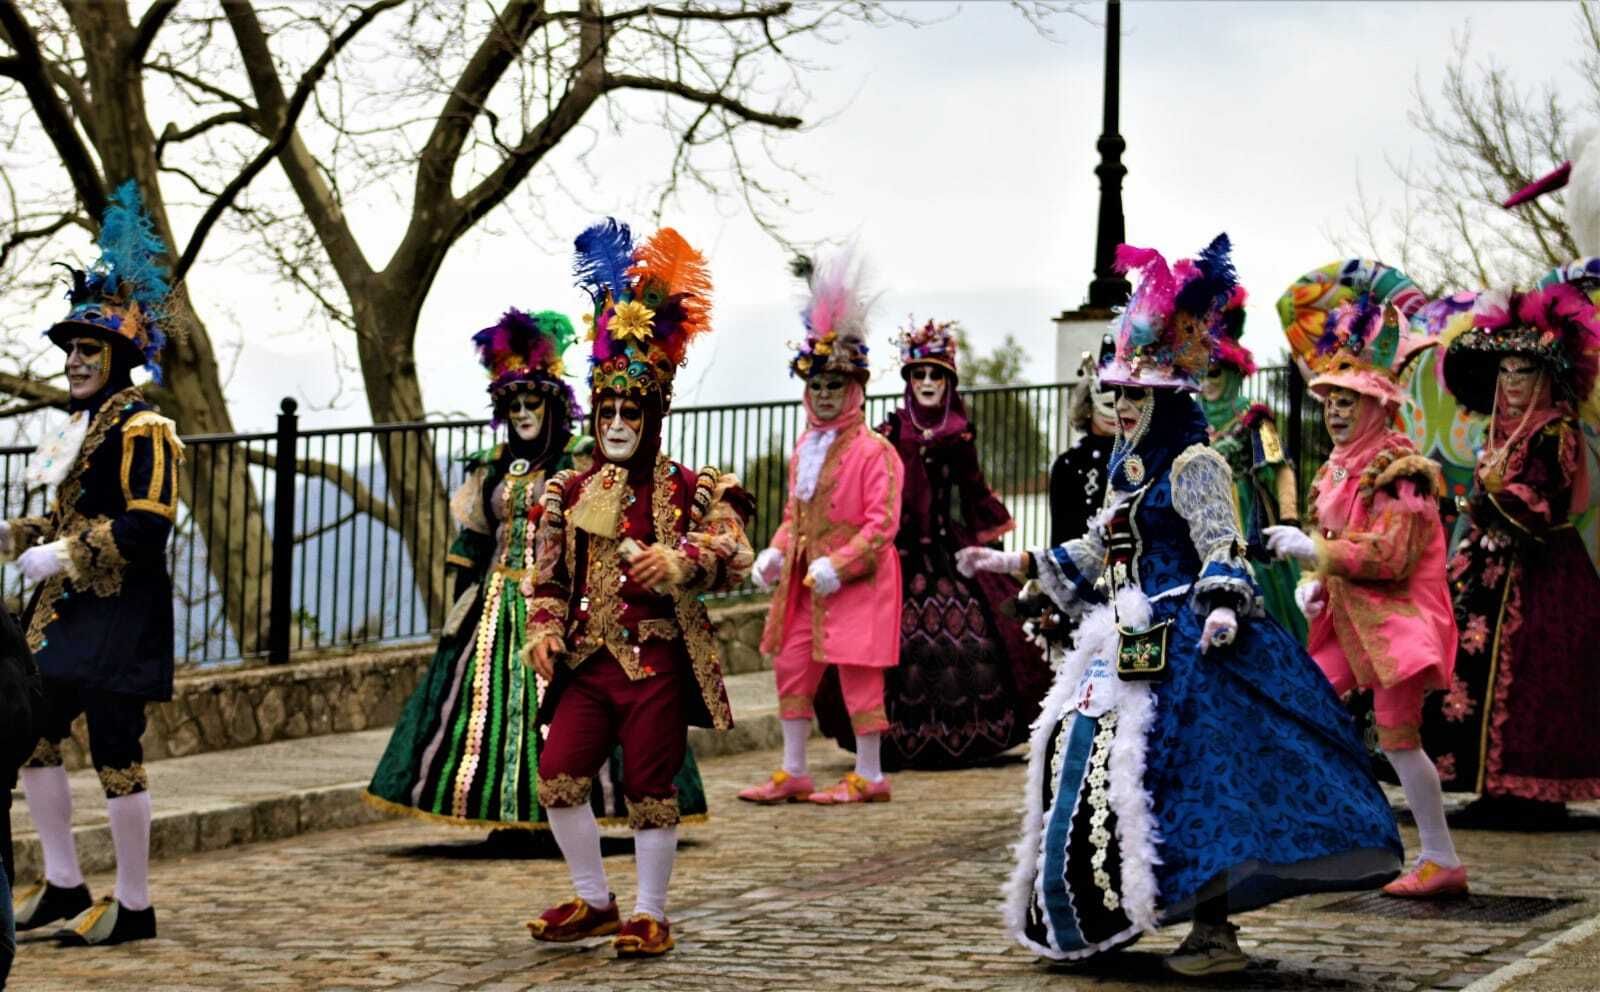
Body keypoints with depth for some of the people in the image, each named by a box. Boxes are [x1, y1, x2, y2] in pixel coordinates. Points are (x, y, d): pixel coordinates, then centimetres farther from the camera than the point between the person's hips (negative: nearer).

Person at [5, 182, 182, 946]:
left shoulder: (141, 431, -12)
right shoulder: (80, 426, 16)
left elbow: (144, 530, -20)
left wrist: (64, 557, -19)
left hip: (119, 617, -10)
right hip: (65, 613, 10)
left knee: (115, 753, -7)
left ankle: (134, 907, 1)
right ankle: (63, 886, 21)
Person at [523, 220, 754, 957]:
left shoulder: (688, 490, -2)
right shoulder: (568, 491, 9)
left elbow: (737, 558, -10)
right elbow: (548, 576, 13)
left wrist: (681, 560, -26)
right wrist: (544, 632, -3)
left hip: (658, 662, -4)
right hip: (589, 658, 4)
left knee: (650, 787, 1)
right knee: (559, 774, -6)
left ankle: (650, 913, 13)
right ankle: (593, 900, 11)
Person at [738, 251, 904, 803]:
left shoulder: (875, 451, -10)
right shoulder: (803, 450, 14)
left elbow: (882, 524, -15)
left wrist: (837, 565, -22)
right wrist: (776, 552, 4)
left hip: (856, 581, -8)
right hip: (805, 580, 8)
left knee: (857, 674, -4)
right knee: (792, 666, 8)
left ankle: (869, 776, 6)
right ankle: (793, 773, 16)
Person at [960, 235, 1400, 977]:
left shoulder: (1193, 465, -9)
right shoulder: (1129, 469, 17)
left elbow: (1222, 547, -18)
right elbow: (1098, 551, 27)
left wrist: (1222, 609, -36)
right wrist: (1016, 563, 27)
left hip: (1183, 649, -10)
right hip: (1128, 648, 10)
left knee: (1184, 776, -14)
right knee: (1099, 772, 10)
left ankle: (1214, 930, -13)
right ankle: (1109, 917, 19)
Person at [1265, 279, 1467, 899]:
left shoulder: (1398, 470, -13)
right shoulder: (1338, 470, 13)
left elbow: (1390, 555, -22)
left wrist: (1310, 548, -21)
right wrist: (1312, 583, 0)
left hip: (1397, 614, -9)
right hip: (1347, 617, 9)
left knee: (1398, 733, -11)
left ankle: (1443, 861, -6)